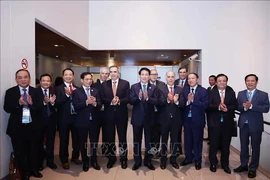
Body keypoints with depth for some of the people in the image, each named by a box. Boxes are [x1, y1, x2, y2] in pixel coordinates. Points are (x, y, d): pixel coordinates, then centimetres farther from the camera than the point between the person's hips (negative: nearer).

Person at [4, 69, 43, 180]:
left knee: (33, 150, 16)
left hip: (32, 126, 1)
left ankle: (33, 170, 37)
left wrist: (31, 103, -24)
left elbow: (40, 107, -6)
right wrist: (19, 103, -26)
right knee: (19, 152, 12)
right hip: (17, 127, -1)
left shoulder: (35, 91, 0)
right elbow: (7, 108, -11)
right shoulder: (10, 92, -4)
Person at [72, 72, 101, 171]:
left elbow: (100, 104, -4)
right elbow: (76, 106, -15)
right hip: (82, 121, -2)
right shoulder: (76, 92, -5)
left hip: (94, 121, 2)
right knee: (83, 143, 12)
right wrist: (86, 102, -27)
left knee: (94, 142, 14)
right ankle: (85, 162, 31)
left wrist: (95, 103, -25)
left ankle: (94, 161, 32)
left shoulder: (96, 91, 4)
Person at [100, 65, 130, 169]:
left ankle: (123, 158, 25)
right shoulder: (104, 84, 5)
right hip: (108, 114, 2)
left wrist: (119, 101, -24)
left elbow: (128, 98, -6)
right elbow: (102, 99, -4)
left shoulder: (125, 83, 0)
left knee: (122, 137, 9)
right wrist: (111, 101, -22)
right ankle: (111, 158, 28)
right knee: (110, 137, 11)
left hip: (121, 114, -1)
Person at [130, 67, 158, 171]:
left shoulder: (153, 88, 0)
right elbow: (131, 101, -9)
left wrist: (147, 98, -27)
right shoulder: (134, 87, 0)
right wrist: (138, 97, -27)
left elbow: (156, 101, -10)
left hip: (149, 118, 0)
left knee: (149, 140, 11)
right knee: (137, 140, 11)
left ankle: (148, 161, 28)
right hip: (137, 117, 0)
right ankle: (137, 161, 26)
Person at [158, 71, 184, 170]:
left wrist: (177, 101, -29)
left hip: (176, 118, 2)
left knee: (175, 139, 14)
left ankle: (173, 159, 32)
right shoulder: (161, 89, -5)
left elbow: (183, 104, -8)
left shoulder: (180, 90, 1)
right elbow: (160, 103, -17)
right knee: (164, 139, 13)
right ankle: (163, 159, 30)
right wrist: (167, 100, -37)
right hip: (165, 118, -2)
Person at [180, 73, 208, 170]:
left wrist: (193, 100, -23)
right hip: (187, 119, 3)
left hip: (197, 120, -3)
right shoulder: (184, 90, 3)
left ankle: (198, 160, 26)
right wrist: (187, 102, -23)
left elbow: (205, 105, -16)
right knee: (187, 139, 15)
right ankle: (188, 158, 32)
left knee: (197, 140, 10)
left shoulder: (203, 91, -6)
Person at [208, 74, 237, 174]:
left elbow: (235, 106, -4)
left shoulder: (231, 92, 3)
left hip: (227, 122, 2)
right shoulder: (211, 92, -2)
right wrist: (218, 107, -28)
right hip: (215, 122, -1)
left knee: (226, 144, 12)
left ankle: (225, 164, 29)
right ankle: (213, 163, 26)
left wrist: (227, 108, -22)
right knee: (214, 144, 9)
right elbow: (208, 105, -12)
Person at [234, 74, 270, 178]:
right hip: (243, 124, 3)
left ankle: (253, 168, 23)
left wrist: (251, 106, -23)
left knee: (255, 147, 9)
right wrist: (244, 107, -22)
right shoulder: (240, 94, 5)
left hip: (256, 125, -2)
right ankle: (244, 165, 30)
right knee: (243, 146, 14)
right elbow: (237, 107, -1)